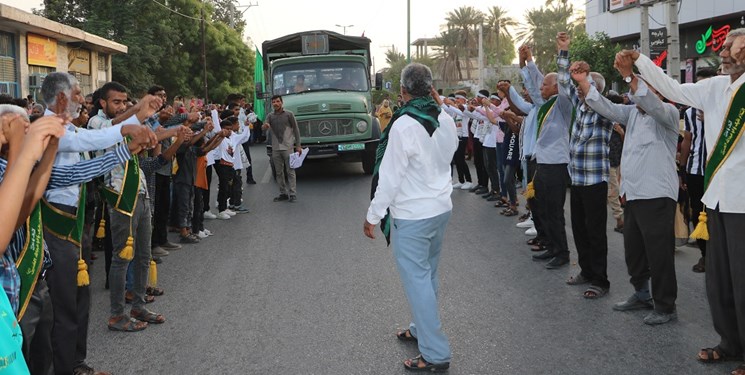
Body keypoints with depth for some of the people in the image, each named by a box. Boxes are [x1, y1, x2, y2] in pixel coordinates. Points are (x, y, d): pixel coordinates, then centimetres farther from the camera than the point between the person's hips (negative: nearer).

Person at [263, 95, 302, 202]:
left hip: (287, 147, -4)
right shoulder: (270, 116, 10)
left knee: (290, 171, -5)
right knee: (279, 172, 7)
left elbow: (296, 130, 2)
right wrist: (264, 126, -30)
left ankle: (292, 194, -3)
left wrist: (298, 146, -4)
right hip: (275, 148, 4)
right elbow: (264, 127, -3)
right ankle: (283, 193, 14)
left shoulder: (289, 114, 1)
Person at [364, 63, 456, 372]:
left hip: (412, 216, -8)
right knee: (428, 274, 21)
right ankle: (422, 329, 37)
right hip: (441, 207, 8)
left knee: (417, 280, -2)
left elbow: (390, 177, -20)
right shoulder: (446, 120, 0)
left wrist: (373, 215, -10)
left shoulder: (404, 126, -22)